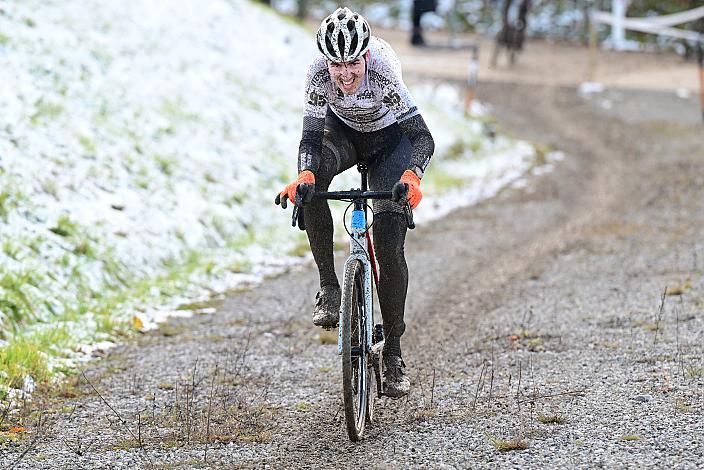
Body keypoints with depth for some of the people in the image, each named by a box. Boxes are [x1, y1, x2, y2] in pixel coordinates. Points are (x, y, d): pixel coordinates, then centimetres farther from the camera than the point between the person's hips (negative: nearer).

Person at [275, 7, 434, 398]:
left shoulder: (383, 72, -36)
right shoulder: (318, 73, -30)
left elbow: (422, 137, -39)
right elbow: (311, 137, -31)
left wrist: (412, 176, -58)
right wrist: (304, 175, -52)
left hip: (390, 138, -2)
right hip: (342, 130, 2)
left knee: (389, 248, -13)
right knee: (313, 177, -35)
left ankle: (393, 354, 0)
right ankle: (329, 287, -23)